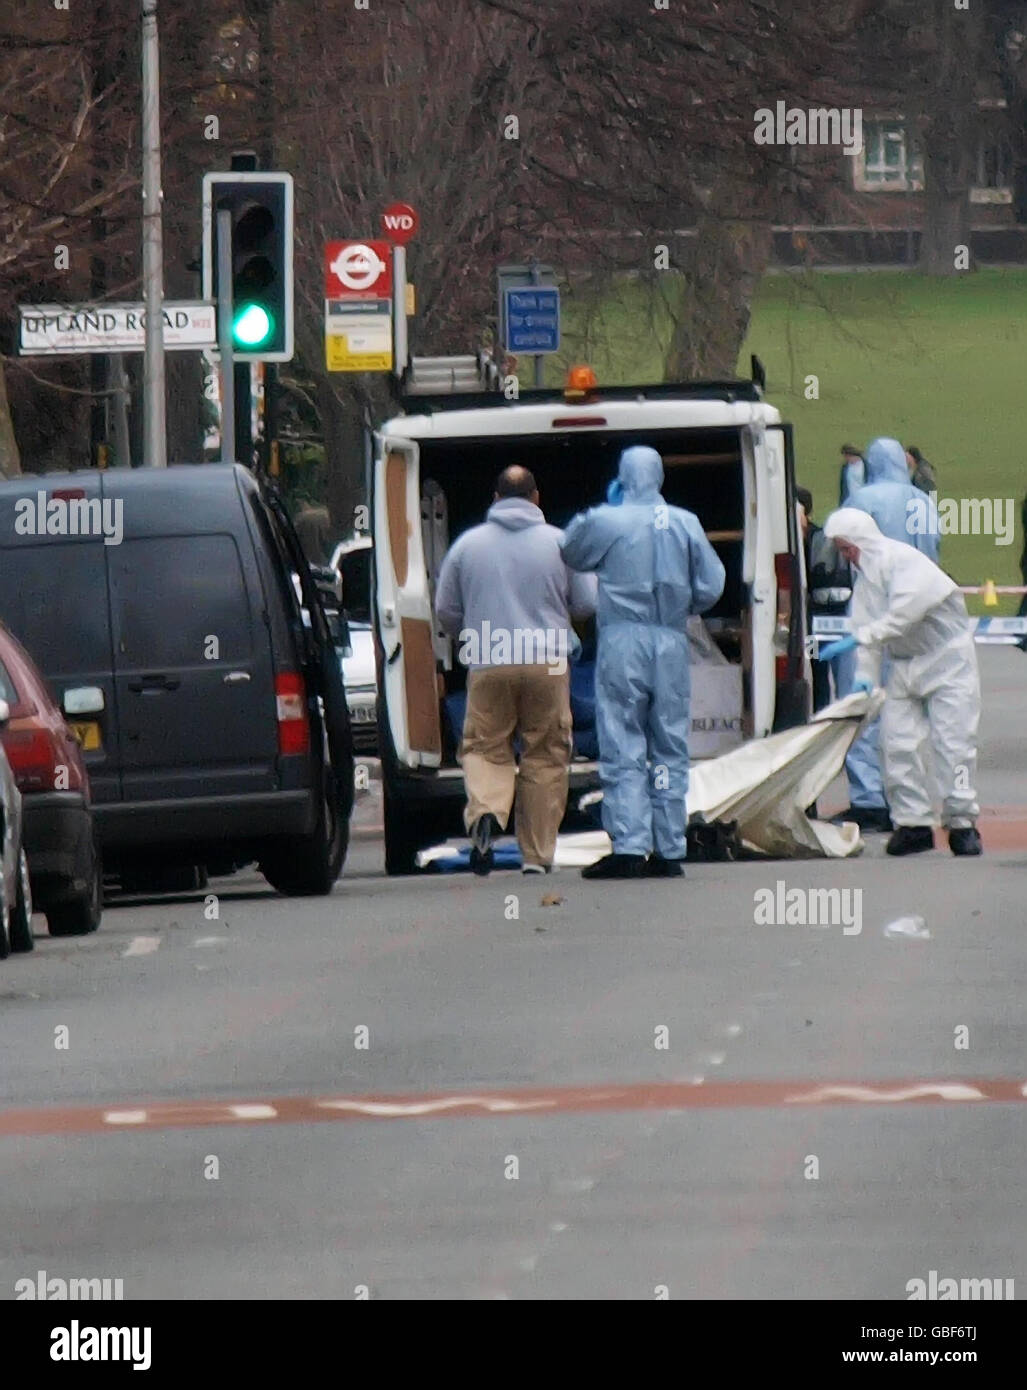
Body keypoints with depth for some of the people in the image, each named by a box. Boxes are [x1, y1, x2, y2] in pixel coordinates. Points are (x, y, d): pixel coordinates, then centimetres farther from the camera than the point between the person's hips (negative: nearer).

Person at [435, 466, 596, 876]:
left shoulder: (468, 545, 5)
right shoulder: (559, 543, 2)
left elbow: (446, 611, 11)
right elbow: (587, 604, 6)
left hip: (487, 665, 0)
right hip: (548, 664, 0)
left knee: (484, 747, 8)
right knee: (545, 757, 7)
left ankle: (485, 810, -22)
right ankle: (537, 854, 6)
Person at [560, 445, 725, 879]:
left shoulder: (605, 521, -7)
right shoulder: (686, 525, 3)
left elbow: (571, 554, 11)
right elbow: (711, 586, 5)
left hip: (622, 641, -3)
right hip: (672, 644, 3)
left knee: (623, 750, -2)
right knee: (670, 751, 9)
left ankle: (629, 848, -11)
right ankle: (669, 852, 9)